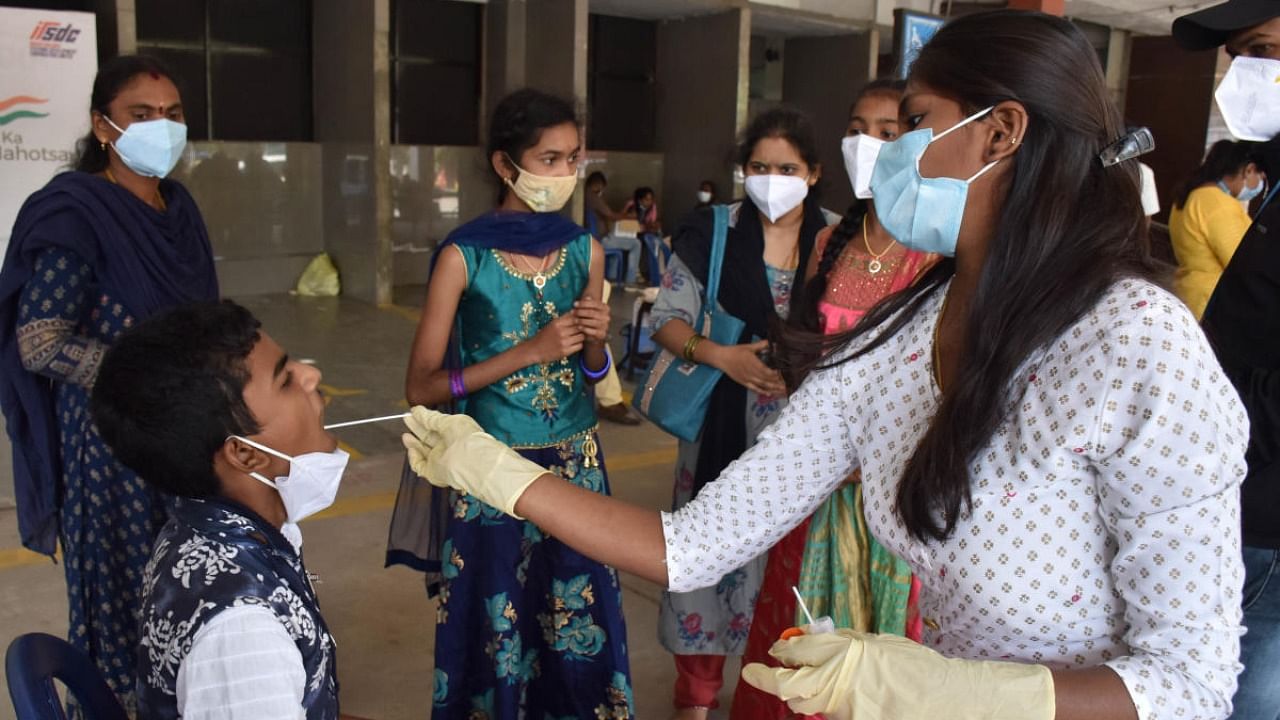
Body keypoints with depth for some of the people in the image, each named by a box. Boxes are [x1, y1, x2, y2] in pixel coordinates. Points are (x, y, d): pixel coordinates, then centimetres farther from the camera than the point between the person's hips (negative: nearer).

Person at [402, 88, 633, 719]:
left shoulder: (585, 250, 2)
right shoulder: (464, 256, -10)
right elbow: (421, 388, -11)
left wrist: (596, 342, -11)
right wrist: (528, 350, -19)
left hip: (578, 465, 4)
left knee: (579, 627, 10)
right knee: (499, 630, 8)